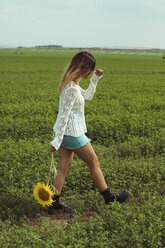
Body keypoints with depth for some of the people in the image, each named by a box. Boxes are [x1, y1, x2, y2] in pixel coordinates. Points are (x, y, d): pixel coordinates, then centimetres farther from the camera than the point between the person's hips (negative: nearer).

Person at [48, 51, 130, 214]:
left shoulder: (71, 84, 8)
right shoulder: (72, 89, -23)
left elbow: (87, 96, 26)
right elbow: (64, 115, -25)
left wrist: (95, 80, 17)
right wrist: (57, 140, -24)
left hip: (63, 132, 9)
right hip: (72, 133, -9)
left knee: (63, 167, 10)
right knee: (94, 163, 8)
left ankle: (53, 204, 12)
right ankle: (108, 197, 23)